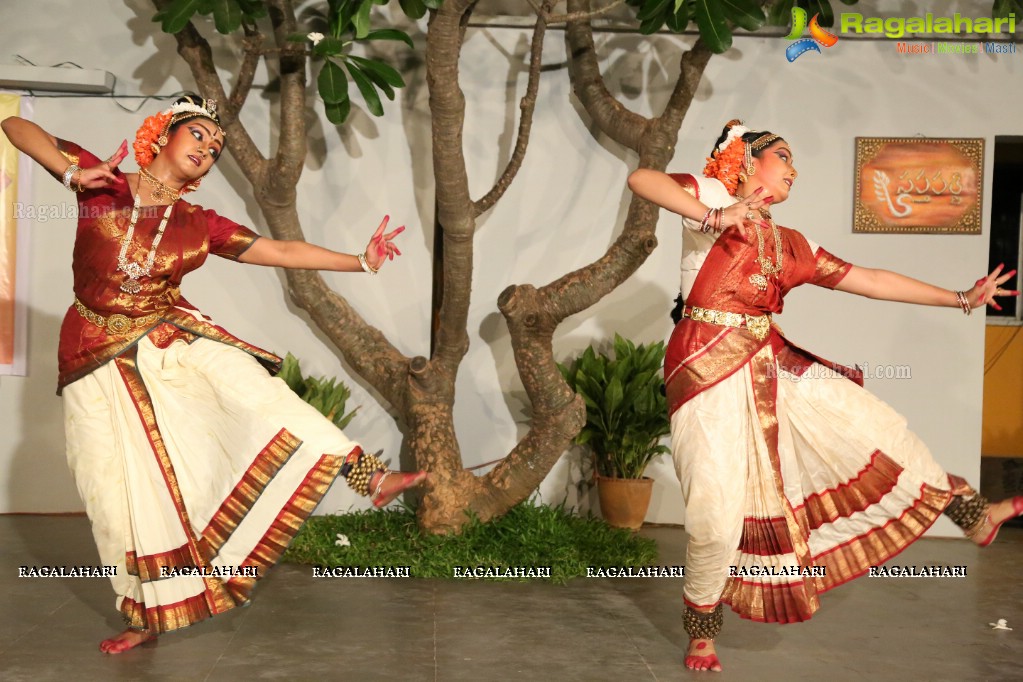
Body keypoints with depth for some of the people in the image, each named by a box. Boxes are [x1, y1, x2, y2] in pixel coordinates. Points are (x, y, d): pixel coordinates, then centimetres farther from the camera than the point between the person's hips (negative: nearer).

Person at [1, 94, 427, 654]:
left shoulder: (200, 225, 0)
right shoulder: (102, 184, -6)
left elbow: (282, 251, -2)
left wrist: (361, 261, -8)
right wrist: (72, 172, -23)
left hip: (172, 339, 1)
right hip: (100, 356, -1)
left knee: (254, 390, -22)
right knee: (119, 484, 2)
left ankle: (373, 478, -21)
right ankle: (148, 613, 17)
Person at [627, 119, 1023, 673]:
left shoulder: (789, 245, 16)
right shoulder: (709, 196, 0)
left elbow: (871, 281, 18)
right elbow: (640, 180, -17)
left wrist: (961, 299, 19)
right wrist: (713, 217, -24)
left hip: (772, 367, 6)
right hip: (709, 369, -6)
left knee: (876, 428, 8)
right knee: (718, 511, -8)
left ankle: (973, 514, 28)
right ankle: (702, 627, 15)